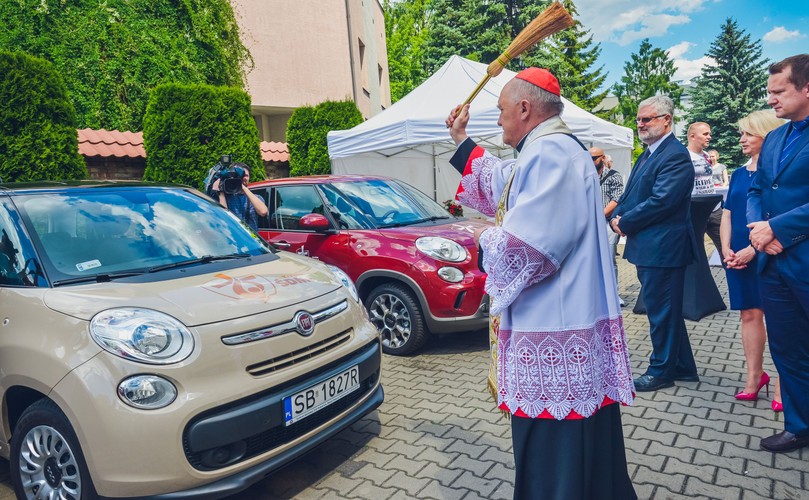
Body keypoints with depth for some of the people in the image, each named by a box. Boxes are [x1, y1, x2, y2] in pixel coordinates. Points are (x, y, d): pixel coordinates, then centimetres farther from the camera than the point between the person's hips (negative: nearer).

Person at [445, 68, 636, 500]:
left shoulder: (550, 155, -18)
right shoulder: (550, 150, 17)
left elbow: (524, 244, -26)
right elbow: (505, 186, 33)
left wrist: (489, 241, -5)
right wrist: (462, 143, 35)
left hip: (554, 326, -11)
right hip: (562, 319, 11)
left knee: (554, 456, 3)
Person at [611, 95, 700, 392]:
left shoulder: (676, 156, -15)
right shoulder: (648, 154, 16)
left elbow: (661, 201, -23)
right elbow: (630, 194, 17)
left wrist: (624, 223, -14)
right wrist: (617, 217, -1)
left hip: (662, 248, -10)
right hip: (647, 247, 10)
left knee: (661, 311, 2)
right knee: (666, 310, 17)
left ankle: (661, 372, 17)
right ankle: (683, 368, 31)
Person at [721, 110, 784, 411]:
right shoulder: (738, 174, 13)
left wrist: (753, 249, -18)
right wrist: (726, 249, 0)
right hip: (738, 257, 6)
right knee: (749, 314, 10)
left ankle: (782, 383, 9)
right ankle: (754, 375, 20)